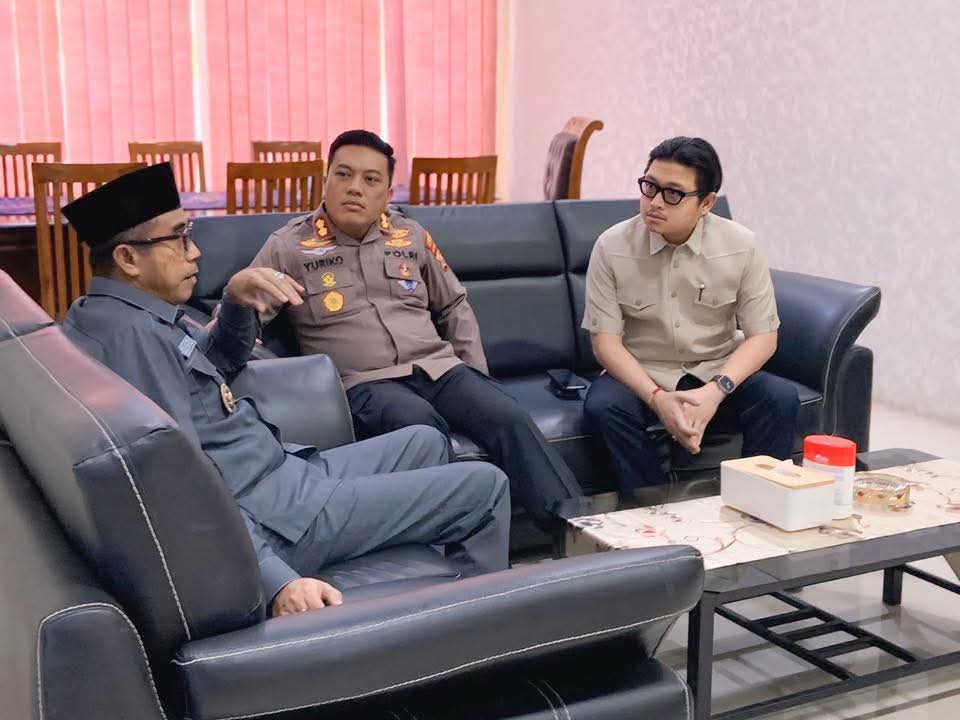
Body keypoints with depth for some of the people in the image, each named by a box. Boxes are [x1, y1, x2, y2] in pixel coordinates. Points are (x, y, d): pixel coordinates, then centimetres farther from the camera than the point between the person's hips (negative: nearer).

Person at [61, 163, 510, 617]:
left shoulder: (128, 314, 9)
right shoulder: (130, 333, -23)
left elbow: (222, 361, 25)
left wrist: (235, 301, 3)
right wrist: (276, 579, -38)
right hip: (267, 515, -11)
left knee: (424, 443, 26)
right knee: (484, 489, -3)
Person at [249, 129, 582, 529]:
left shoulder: (412, 236, 16)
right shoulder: (288, 247, 4)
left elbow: (455, 306, 24)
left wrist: (475, 374, 14)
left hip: (439, 367, 4)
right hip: (364, 383, -3)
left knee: (510, 418, -23)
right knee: (422, 424, -37)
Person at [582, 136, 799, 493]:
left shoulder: (741, 246, -7)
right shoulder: (612, 246, -10)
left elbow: (763, 336, -5)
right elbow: (605, 341, -10)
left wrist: (715, 391, -24)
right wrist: (657, 398, -26)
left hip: (719, 374, 1)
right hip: (641, 375, -1)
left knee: (781, 398, -26)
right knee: (602, 406, -32)